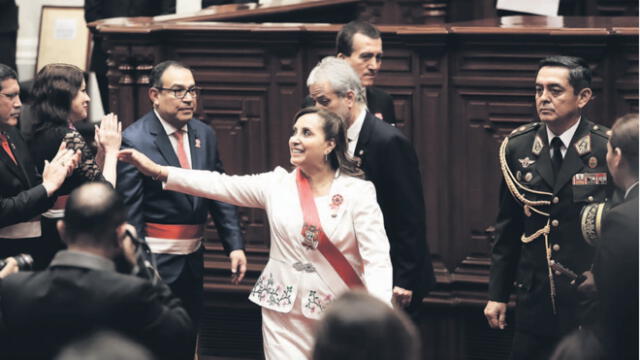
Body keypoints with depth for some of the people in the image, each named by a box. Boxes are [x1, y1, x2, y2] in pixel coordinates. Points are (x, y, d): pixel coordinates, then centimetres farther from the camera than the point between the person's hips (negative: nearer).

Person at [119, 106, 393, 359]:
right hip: (285, 309, 2)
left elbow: (376, 257, -10)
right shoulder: (277, 184, 3)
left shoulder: (358, 192, -5)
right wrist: (158, 171, -9)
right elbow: (219, 185, -1)